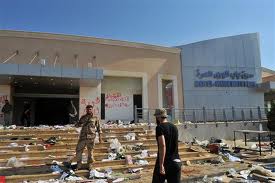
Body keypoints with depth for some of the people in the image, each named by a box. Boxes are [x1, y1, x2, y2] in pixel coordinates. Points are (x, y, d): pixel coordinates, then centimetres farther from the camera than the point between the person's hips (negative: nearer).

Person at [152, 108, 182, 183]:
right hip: (177, 162, 6)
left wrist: (161, 165, -24)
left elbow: (162, 145, -24)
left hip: (165, 162, -6)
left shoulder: (160, 127, -12)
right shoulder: (174, 127, 10)